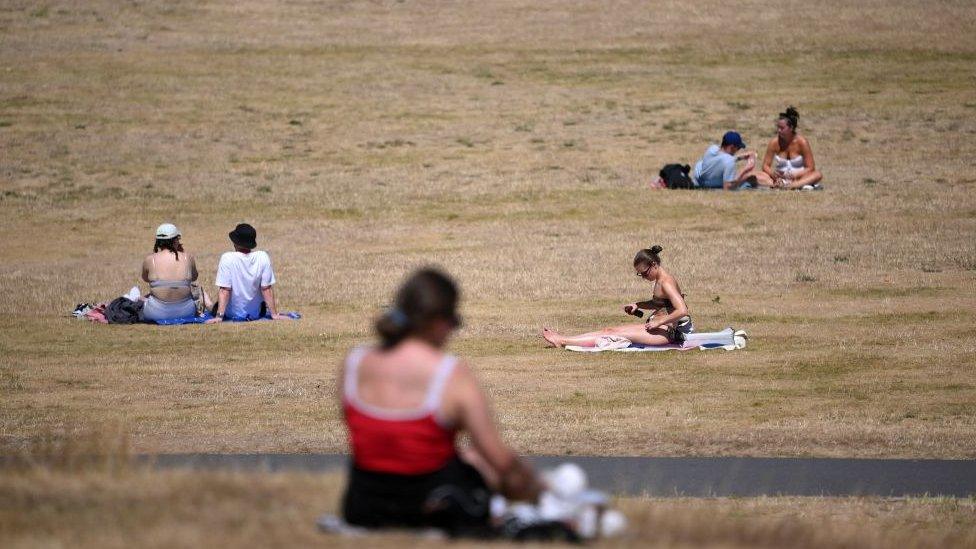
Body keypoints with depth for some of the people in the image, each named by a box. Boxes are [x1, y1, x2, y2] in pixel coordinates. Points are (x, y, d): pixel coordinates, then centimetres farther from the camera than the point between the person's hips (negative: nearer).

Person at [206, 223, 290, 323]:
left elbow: (225, 290, -21)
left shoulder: (227, 258, -22)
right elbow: (267, 289, -12)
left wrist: (219, 316, -18)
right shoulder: (263, 257, -16)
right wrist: (274, 314, -5)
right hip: (255, 313, 1)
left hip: (232, 314, -1)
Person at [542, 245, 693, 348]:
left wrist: (658, 322, -23)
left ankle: (563, 341, -13)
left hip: (668, 331, -10)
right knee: (610, 330, 4)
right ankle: (562, 340, 1)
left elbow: (682, 310, -30)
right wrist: (637, 305, 13)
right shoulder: (660, 279, 11)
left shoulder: (666, 283, -19)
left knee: (614, 334, -12)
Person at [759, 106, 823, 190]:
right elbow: (765, 166, 1)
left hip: (797, 178, -2)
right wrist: (773, 174, -22)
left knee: (818, 174, -29)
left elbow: (810, 168, -8)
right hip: (779, 178, 2)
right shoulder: (774, 143, -2)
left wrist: (794, 175, -24)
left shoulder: (802, 142, -8)